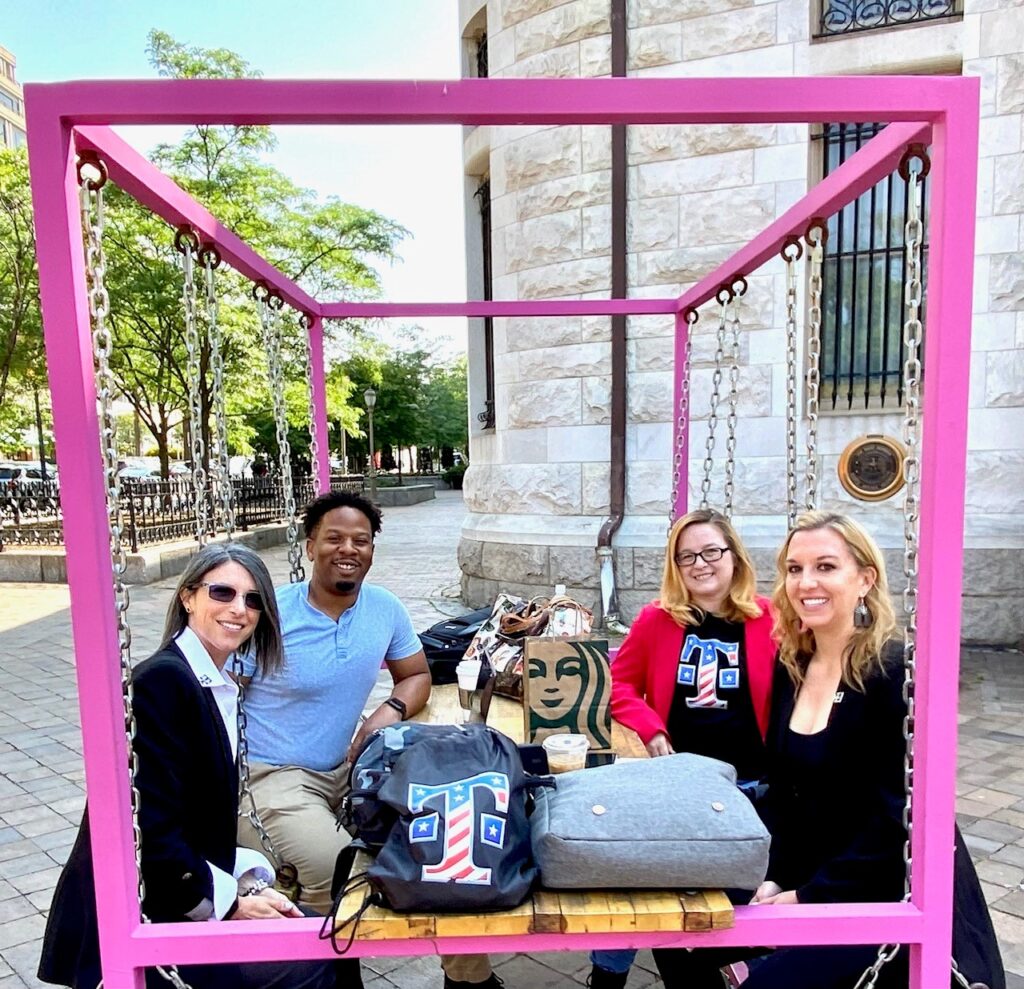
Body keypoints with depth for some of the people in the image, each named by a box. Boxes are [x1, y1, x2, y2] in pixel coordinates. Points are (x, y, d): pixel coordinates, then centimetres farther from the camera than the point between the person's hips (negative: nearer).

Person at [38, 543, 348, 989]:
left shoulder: (219, 687, 6)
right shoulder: (163, 679, -21)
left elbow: (208, 824, 10)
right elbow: (150, 831, -24)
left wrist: (248, 882, -4)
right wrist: (231, 901, -15)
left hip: (183, 899, 8)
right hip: (135, 922, -8)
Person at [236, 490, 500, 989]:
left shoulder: (385, 608, -2)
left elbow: (417, 676, 12)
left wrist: (390, 711, -9)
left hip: (349, 766, 5)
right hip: (272, 777, -4)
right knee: (335, 864, -30)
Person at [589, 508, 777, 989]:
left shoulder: (766, 619, -7)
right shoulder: (657, 619, -5)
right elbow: (620, 683, 3)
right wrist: (651, 730, -11)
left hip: (747, 781, 0)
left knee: (743, 886, 9)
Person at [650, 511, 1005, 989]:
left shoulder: (897, 672, -19)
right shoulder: (791, 665, 1)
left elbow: (896, 816, -19)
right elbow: (782, 787, 6)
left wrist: (811, 896, -17)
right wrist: (772, 876, -6)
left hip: (887, 893, -6)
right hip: (804, 873, 6)